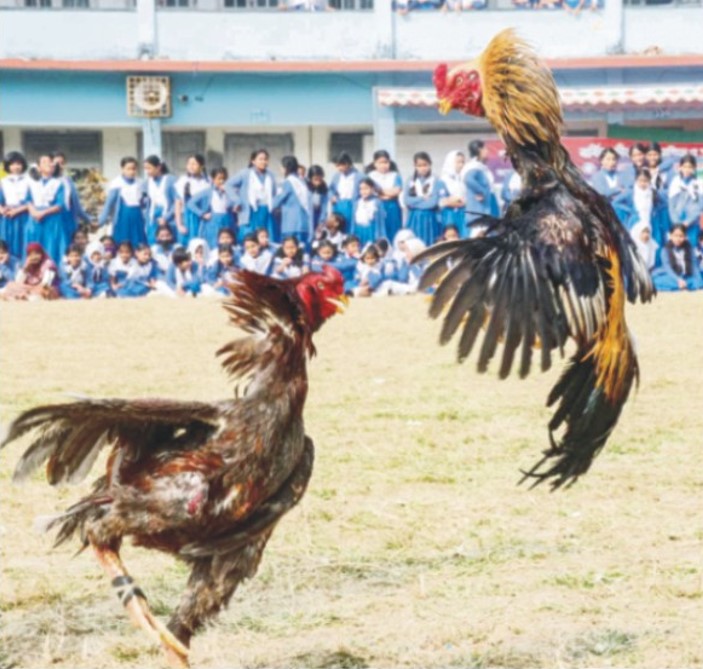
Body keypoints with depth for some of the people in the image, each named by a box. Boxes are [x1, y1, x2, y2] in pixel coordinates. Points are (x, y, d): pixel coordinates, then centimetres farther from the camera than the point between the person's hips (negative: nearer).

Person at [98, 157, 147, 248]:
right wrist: (102, 220, -5)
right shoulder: (116, 183, -7)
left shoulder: (140, 183, 6)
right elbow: (109, 203, -4)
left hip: (137, 219, 4)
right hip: (123, 218, -4)